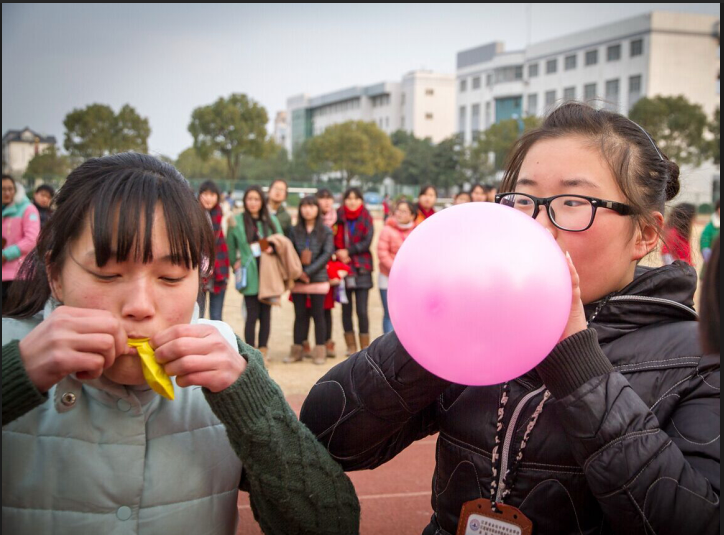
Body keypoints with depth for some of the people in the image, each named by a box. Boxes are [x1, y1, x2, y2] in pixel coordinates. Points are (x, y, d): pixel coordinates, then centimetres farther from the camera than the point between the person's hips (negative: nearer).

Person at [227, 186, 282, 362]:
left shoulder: (272, 220, 7)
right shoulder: (237, 221, 2)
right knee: (252, 314, -5)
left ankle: (262, 350, 13)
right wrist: (235, 262, 4)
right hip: (250, 274, -2)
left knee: (265, 313, 5)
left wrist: (273, 249, -7)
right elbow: (231, 246, 12)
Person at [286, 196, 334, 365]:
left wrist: (308, 271, -13)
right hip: (298, 280, 2)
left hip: (318, 279, -2)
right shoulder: (295, 230, 6)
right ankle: (297, 350, 14)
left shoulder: (325, 231, 0)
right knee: (300, 315, 7)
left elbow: (327, 253, -7)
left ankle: (320, 351, 10)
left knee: (318, 314, 3)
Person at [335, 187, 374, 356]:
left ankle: (365, 346, 5)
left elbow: (367, 242, -7)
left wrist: (348, 251, -13)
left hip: (361, 269, -1)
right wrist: (338, 253, -14)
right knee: (346, 310, 5)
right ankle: (350, 345, 15)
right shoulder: (339, 217, 6)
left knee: (362, 310, -5)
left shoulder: (366, 219, 4)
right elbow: (333, 242, 4)